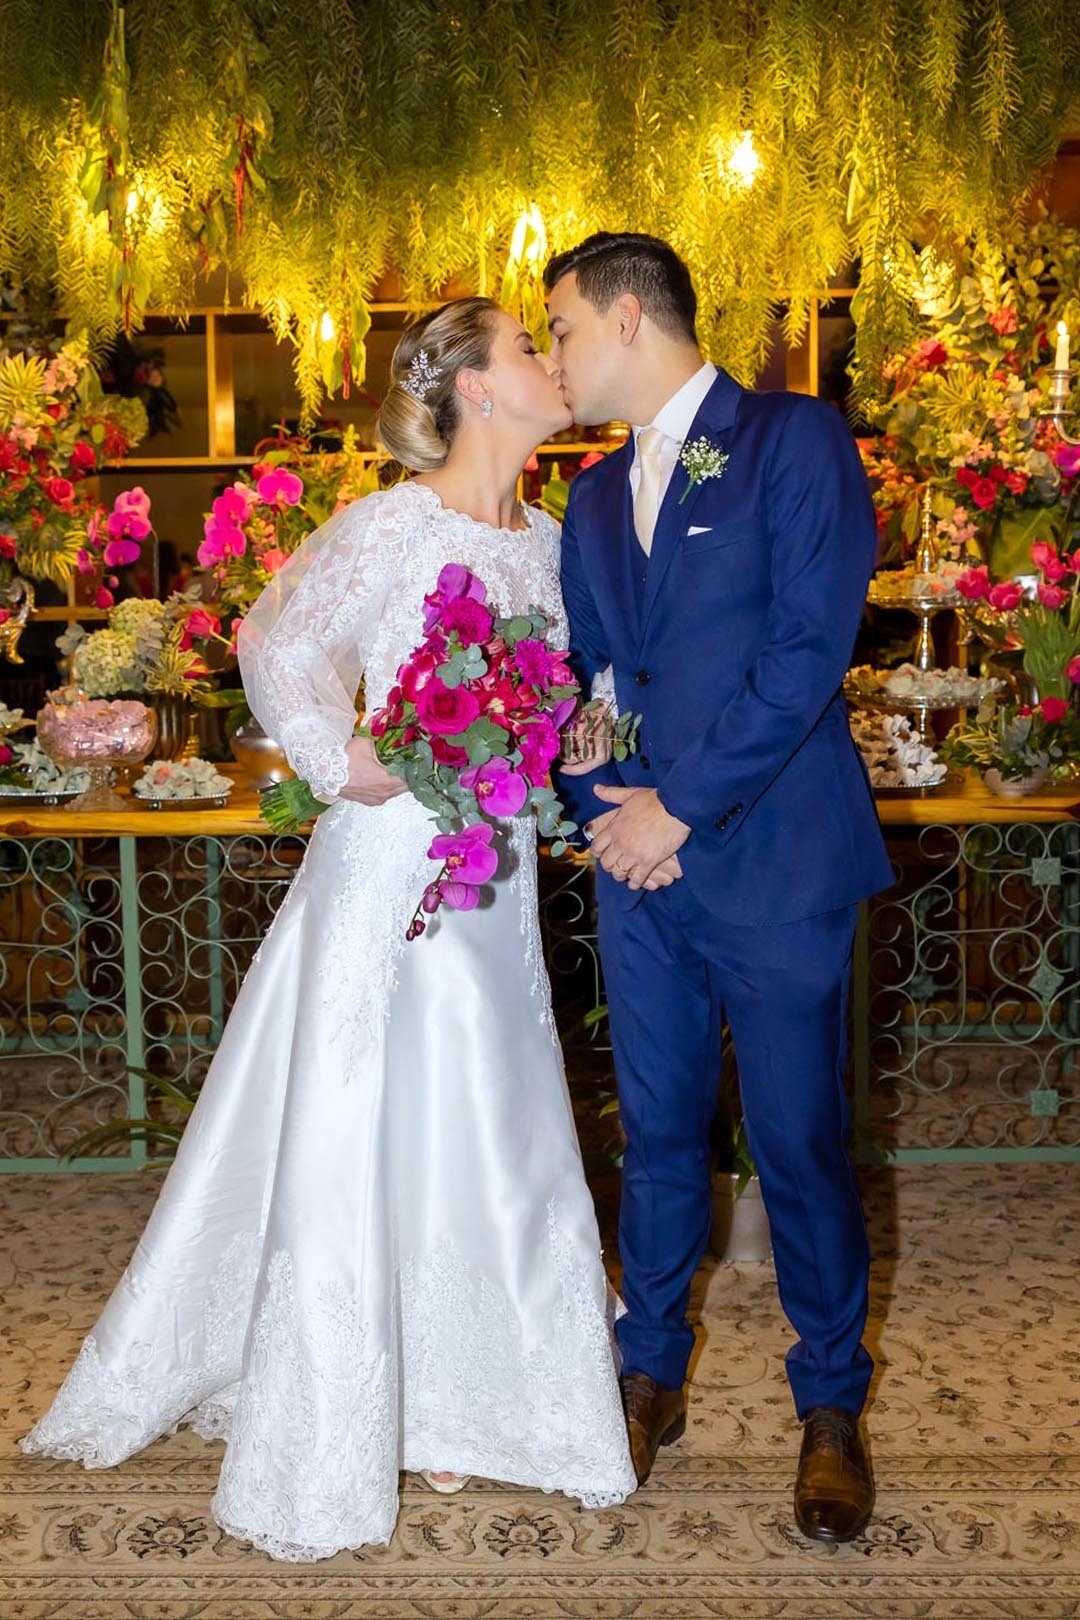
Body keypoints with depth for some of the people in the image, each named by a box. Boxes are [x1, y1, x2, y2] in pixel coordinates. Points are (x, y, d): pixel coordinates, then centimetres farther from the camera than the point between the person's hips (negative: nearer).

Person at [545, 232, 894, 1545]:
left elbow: (808, 649, -15)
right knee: (656, 1132, 14)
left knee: (799, 1142, 2)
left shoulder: (796, 442, -6)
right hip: (639, 860, 6)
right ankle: (651, 1375, 30)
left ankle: (831, 1408, 21)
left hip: (775, 862, -5)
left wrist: (679, 807, -14)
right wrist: (611, 812, -5)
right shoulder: (595, 497, 15)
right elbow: (582, 674, 14)